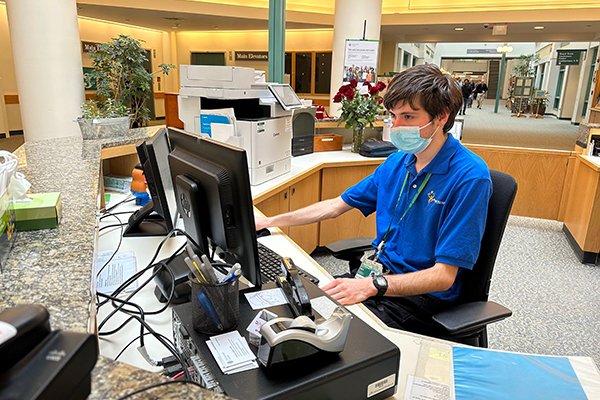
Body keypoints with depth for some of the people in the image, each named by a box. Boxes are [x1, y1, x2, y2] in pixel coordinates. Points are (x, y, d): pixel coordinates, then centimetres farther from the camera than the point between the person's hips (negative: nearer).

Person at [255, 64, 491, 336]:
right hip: (379, 275, 7)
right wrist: (269, 222, 11)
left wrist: (372, 286, -33)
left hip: (421, 295, -6)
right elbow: (336, 205, 12)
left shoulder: (469, 177, -18)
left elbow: (443, 276, -21)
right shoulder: (398, 162, 5)